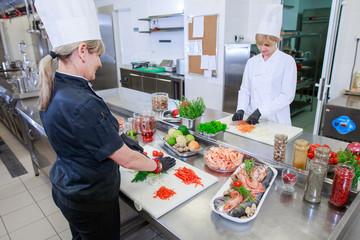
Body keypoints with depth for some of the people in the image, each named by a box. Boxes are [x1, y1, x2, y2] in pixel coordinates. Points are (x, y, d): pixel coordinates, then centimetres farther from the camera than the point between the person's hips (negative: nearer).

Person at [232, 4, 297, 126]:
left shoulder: (287, 61, -4)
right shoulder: (252, 62, 8)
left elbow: (287, 96, -9)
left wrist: (260, 111, -17)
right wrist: (241, 109, -6)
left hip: (276, 121, -2)